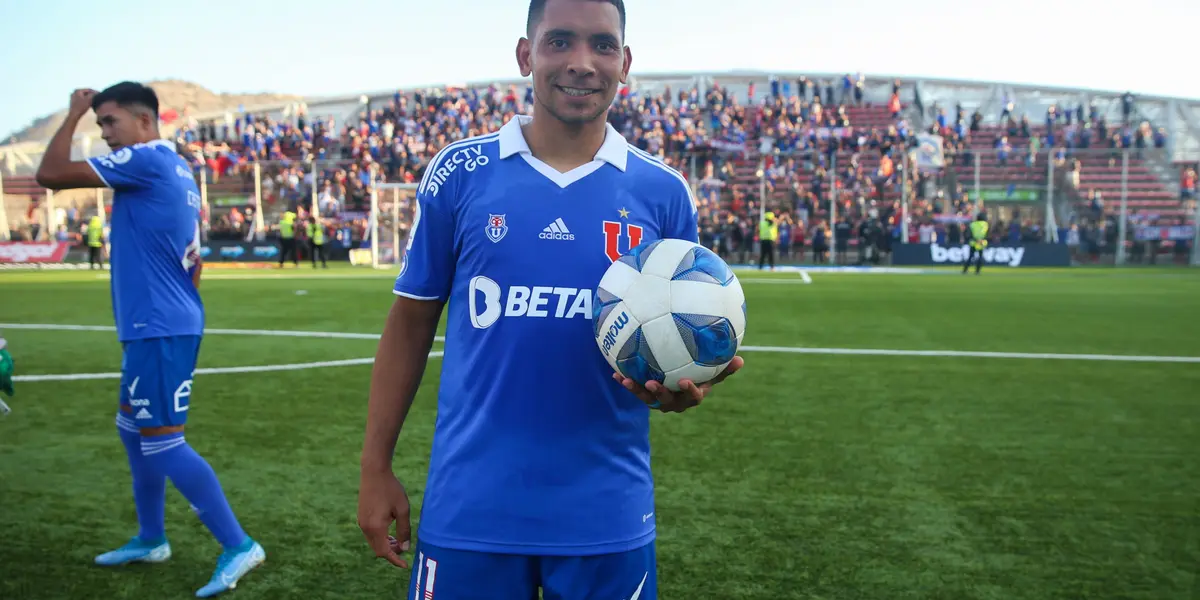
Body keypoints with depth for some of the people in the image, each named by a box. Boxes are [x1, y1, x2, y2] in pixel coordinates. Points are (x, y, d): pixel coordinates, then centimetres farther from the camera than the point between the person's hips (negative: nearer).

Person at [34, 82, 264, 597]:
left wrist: (73, 114, -1)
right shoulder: (177, 169, 16)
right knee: (133, 429, 20)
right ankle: (151, 539, 32)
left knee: (162, 441, -7)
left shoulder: (145, 161, -13)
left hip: (158, 329, -10)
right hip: (162, 325, 10)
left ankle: (237, 546, -2)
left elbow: (50, 174, -12)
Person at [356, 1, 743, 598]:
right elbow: (411, 320, 3)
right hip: (470, 507, 0)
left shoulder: (663, 193, 0)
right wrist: (376, 468, 1)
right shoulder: (458, 172, -3)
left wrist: (682, 381, -17)